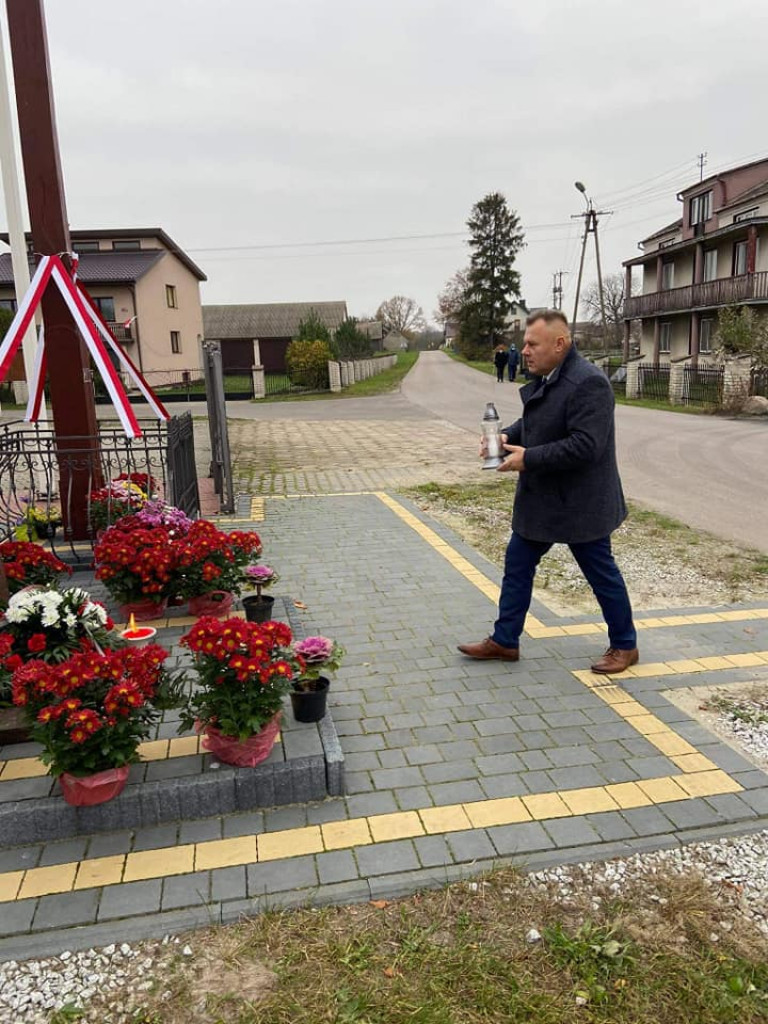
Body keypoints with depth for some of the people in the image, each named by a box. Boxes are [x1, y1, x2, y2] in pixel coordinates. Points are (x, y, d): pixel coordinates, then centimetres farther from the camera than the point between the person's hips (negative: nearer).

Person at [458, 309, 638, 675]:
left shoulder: (588, 383, -23)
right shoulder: (544, 378, 5)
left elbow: (585, 446, -29)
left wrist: (528, 458, -25)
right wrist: (508, 436, -2)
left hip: (579, 503, -9)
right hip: (539, 498, 9)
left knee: (601, 573, 8)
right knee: (517, 564, 13)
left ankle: (624, 645, 28)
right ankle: (504, 640, 26)